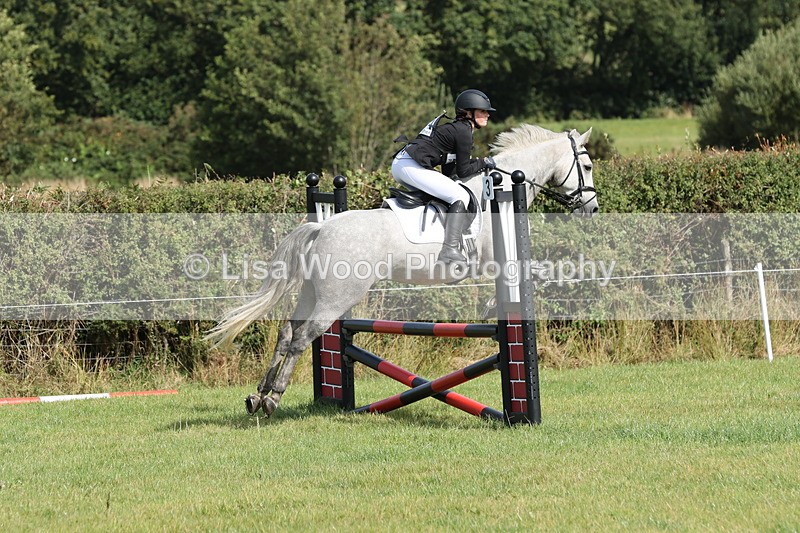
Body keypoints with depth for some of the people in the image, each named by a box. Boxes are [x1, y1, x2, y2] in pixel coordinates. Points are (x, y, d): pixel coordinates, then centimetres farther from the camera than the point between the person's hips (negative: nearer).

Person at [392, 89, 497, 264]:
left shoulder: (455, 128, 22)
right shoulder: (463, 132, -7)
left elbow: (449, 172, 22)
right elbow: (463, 172, -6)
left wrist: (478, 164, 18)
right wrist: (483, 163, 8)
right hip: (410, 166, -10)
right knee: (460, 196, -13)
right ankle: (450, 250, -24)